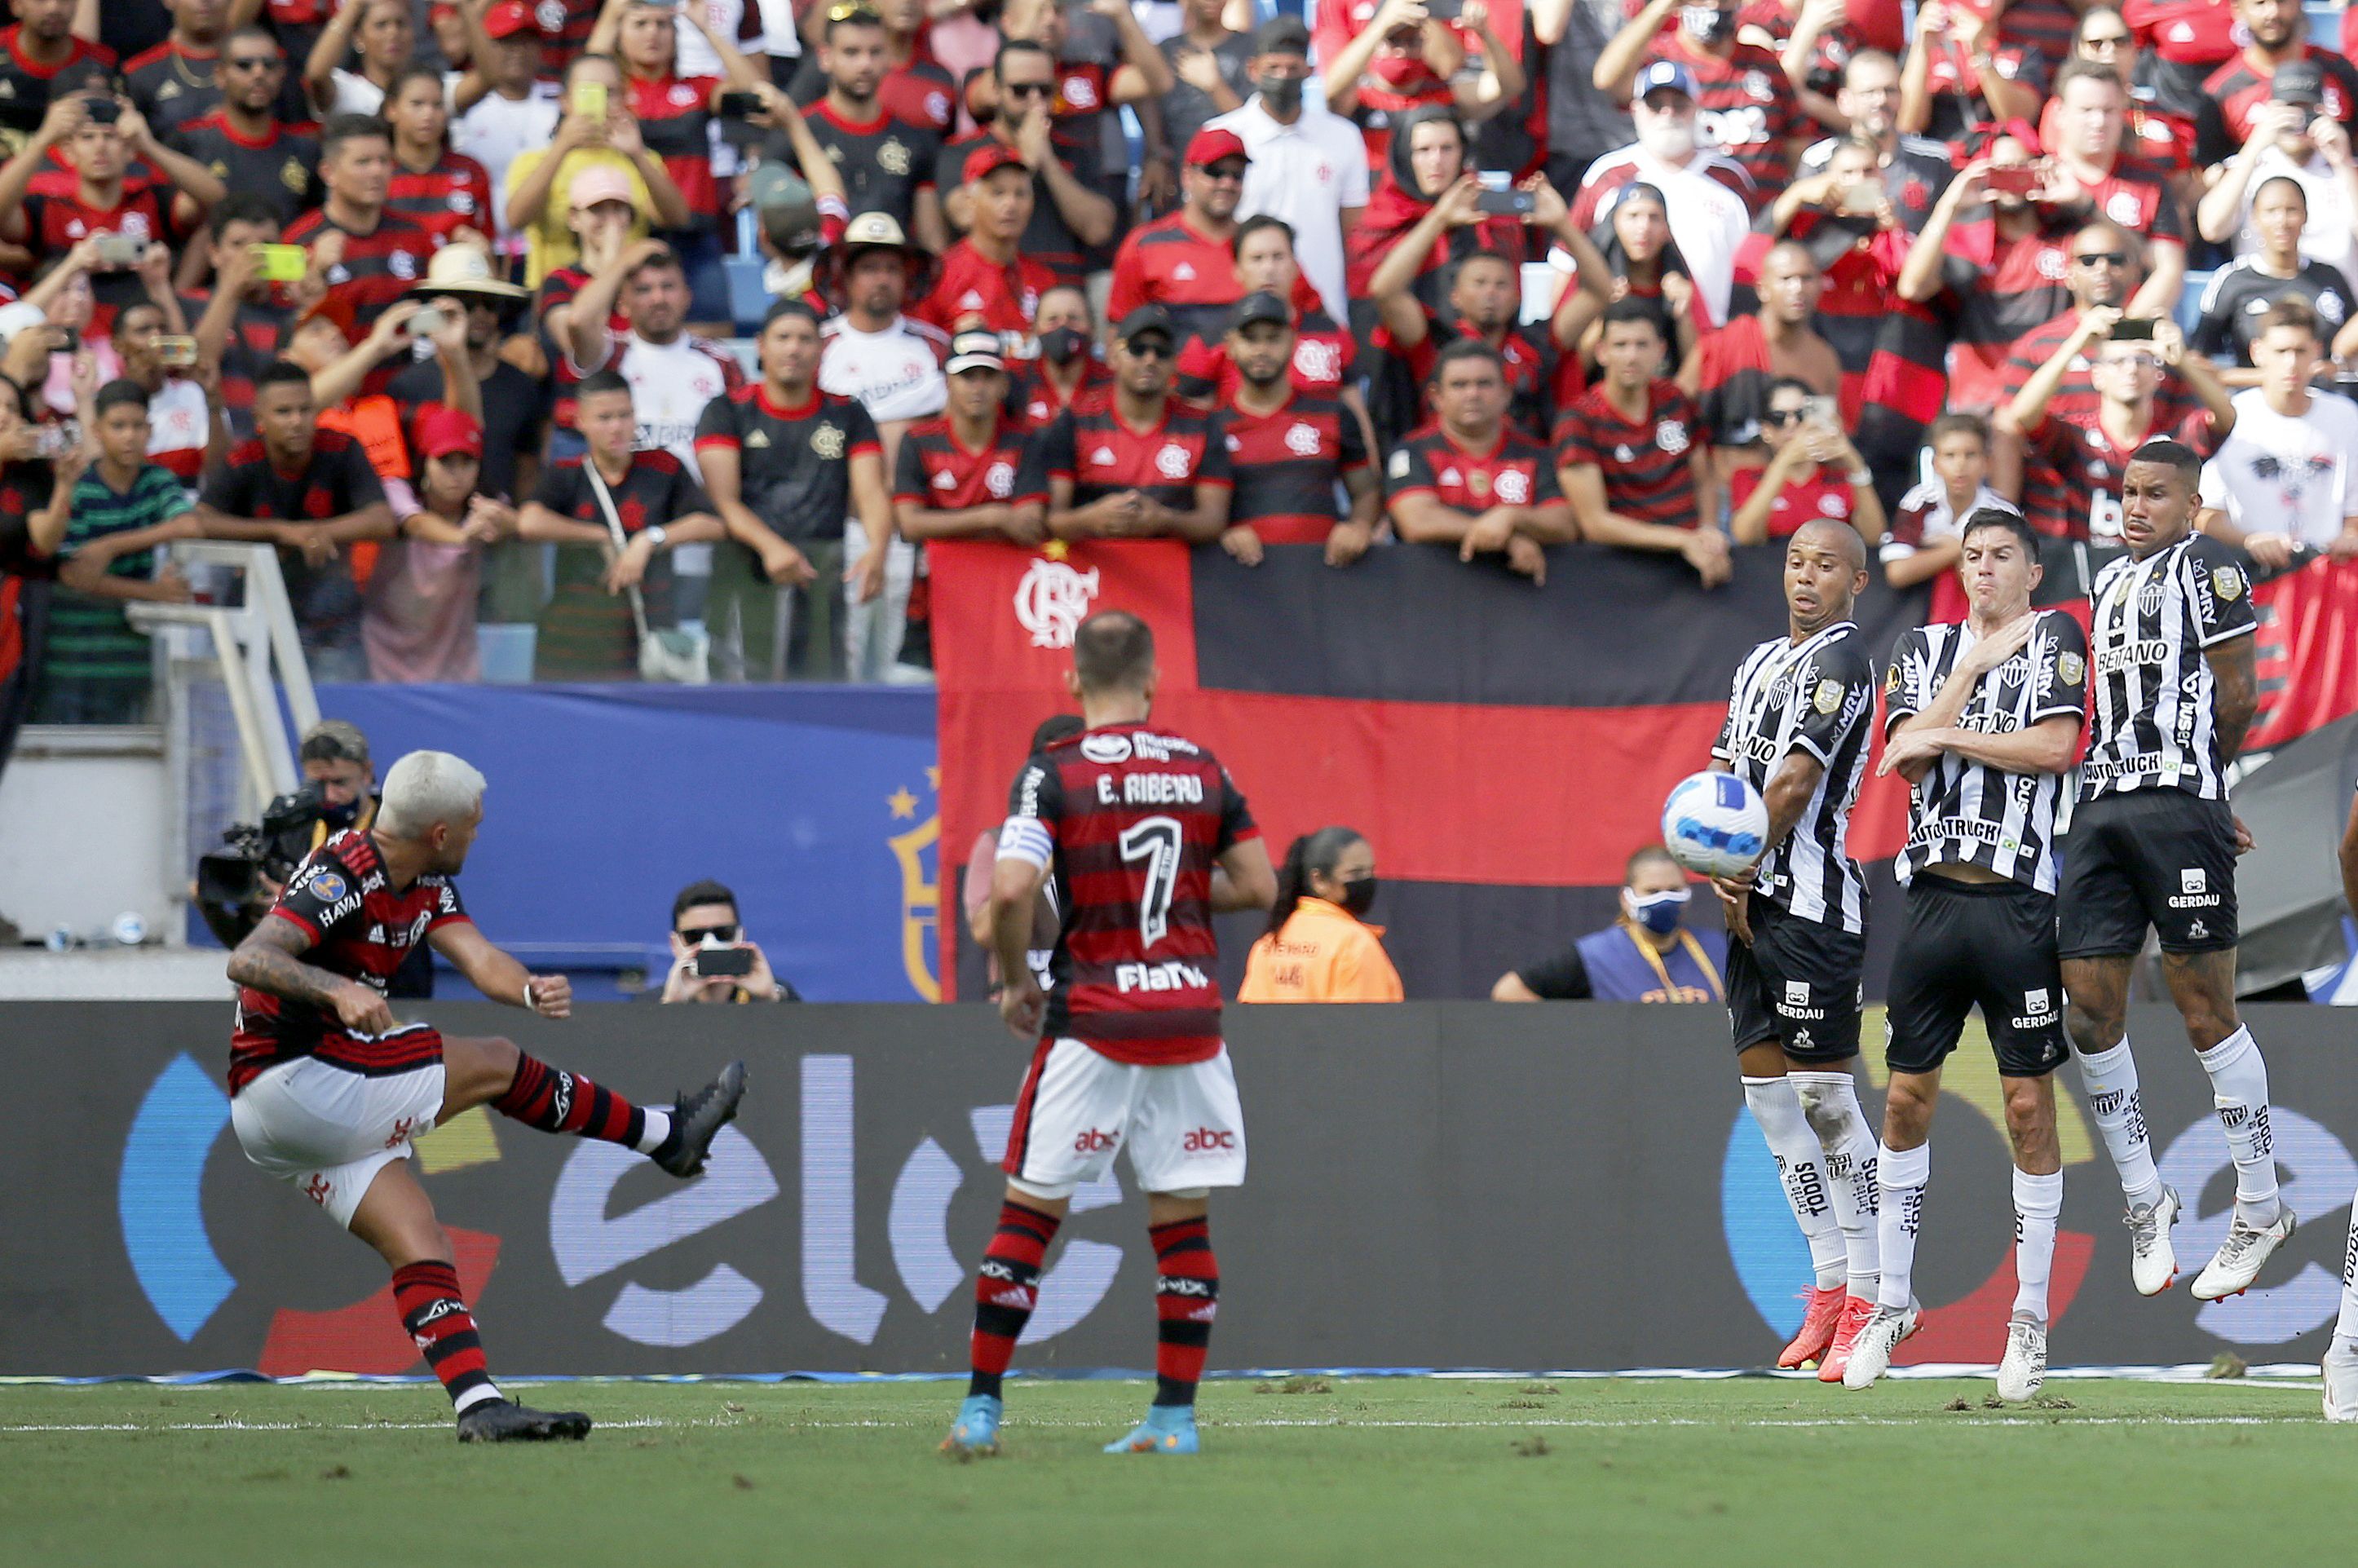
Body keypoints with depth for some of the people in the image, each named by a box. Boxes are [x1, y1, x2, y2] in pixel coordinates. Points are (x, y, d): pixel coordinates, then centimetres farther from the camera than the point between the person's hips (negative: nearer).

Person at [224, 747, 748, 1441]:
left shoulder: (429, 885, 10)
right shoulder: (344, 876, -20)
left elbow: (478, 959, -2)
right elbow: (246, 962, -29)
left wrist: (530, 992, -26)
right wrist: (338, 990, -47)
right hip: (286, 1085, -9)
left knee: (419, 1248, -3)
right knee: (496, 1065, -2)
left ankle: (479, 1405, -11)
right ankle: (668, 1134, 13)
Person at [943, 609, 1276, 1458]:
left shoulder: (1053, 774, -5)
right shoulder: (1203, 770, 6)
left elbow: (1011, 888, -17)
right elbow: (1258, 885, 7)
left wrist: (1015, 977, -1)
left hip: (1091, 1020, -3)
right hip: (1191, 1016, 3)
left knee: (1031, 1212, 3)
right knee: (1183, 1220, 8)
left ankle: (981, 1407, 2)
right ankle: (1175, 1414, 7)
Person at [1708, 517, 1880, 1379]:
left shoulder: (1839, 660, -9)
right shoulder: (1761, 662, 18)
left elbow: (1793, 787, -15)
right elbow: (1724, 780, 15)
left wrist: (1742, 874, -6)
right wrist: (1724, 872, -2)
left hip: (1812, 903, -9)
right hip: (1756, 906, 9)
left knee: (1825, 1096, -8)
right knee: (1766, 1084, 9)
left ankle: (1866, 1304, -5)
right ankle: (1830, 1287, 14)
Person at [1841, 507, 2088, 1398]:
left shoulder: (2054, 639, 3)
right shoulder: (1926, 649, 15)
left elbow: (2055, 747, -12)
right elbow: (1906, 759, 0)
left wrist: (1949, 736, -7)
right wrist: (1975, 667, -4)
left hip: (2018, 898, -4)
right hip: (1934, 893, 4)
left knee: (2029, 1105, -2)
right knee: (1907, 1097, 6)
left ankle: (2030, 1322, 4)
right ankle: (1893, 1303, 16)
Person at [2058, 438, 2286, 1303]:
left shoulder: (2205, 566, -3)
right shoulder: (2110, 579, 21)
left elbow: (2235, 693, -4)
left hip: (2179, 808, -8)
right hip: (2102, 808, 8)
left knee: (2206, 1011, -3)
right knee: (2089, 1011, 3)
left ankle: (2259, 1211, 5)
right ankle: (2143, 1199, 17)